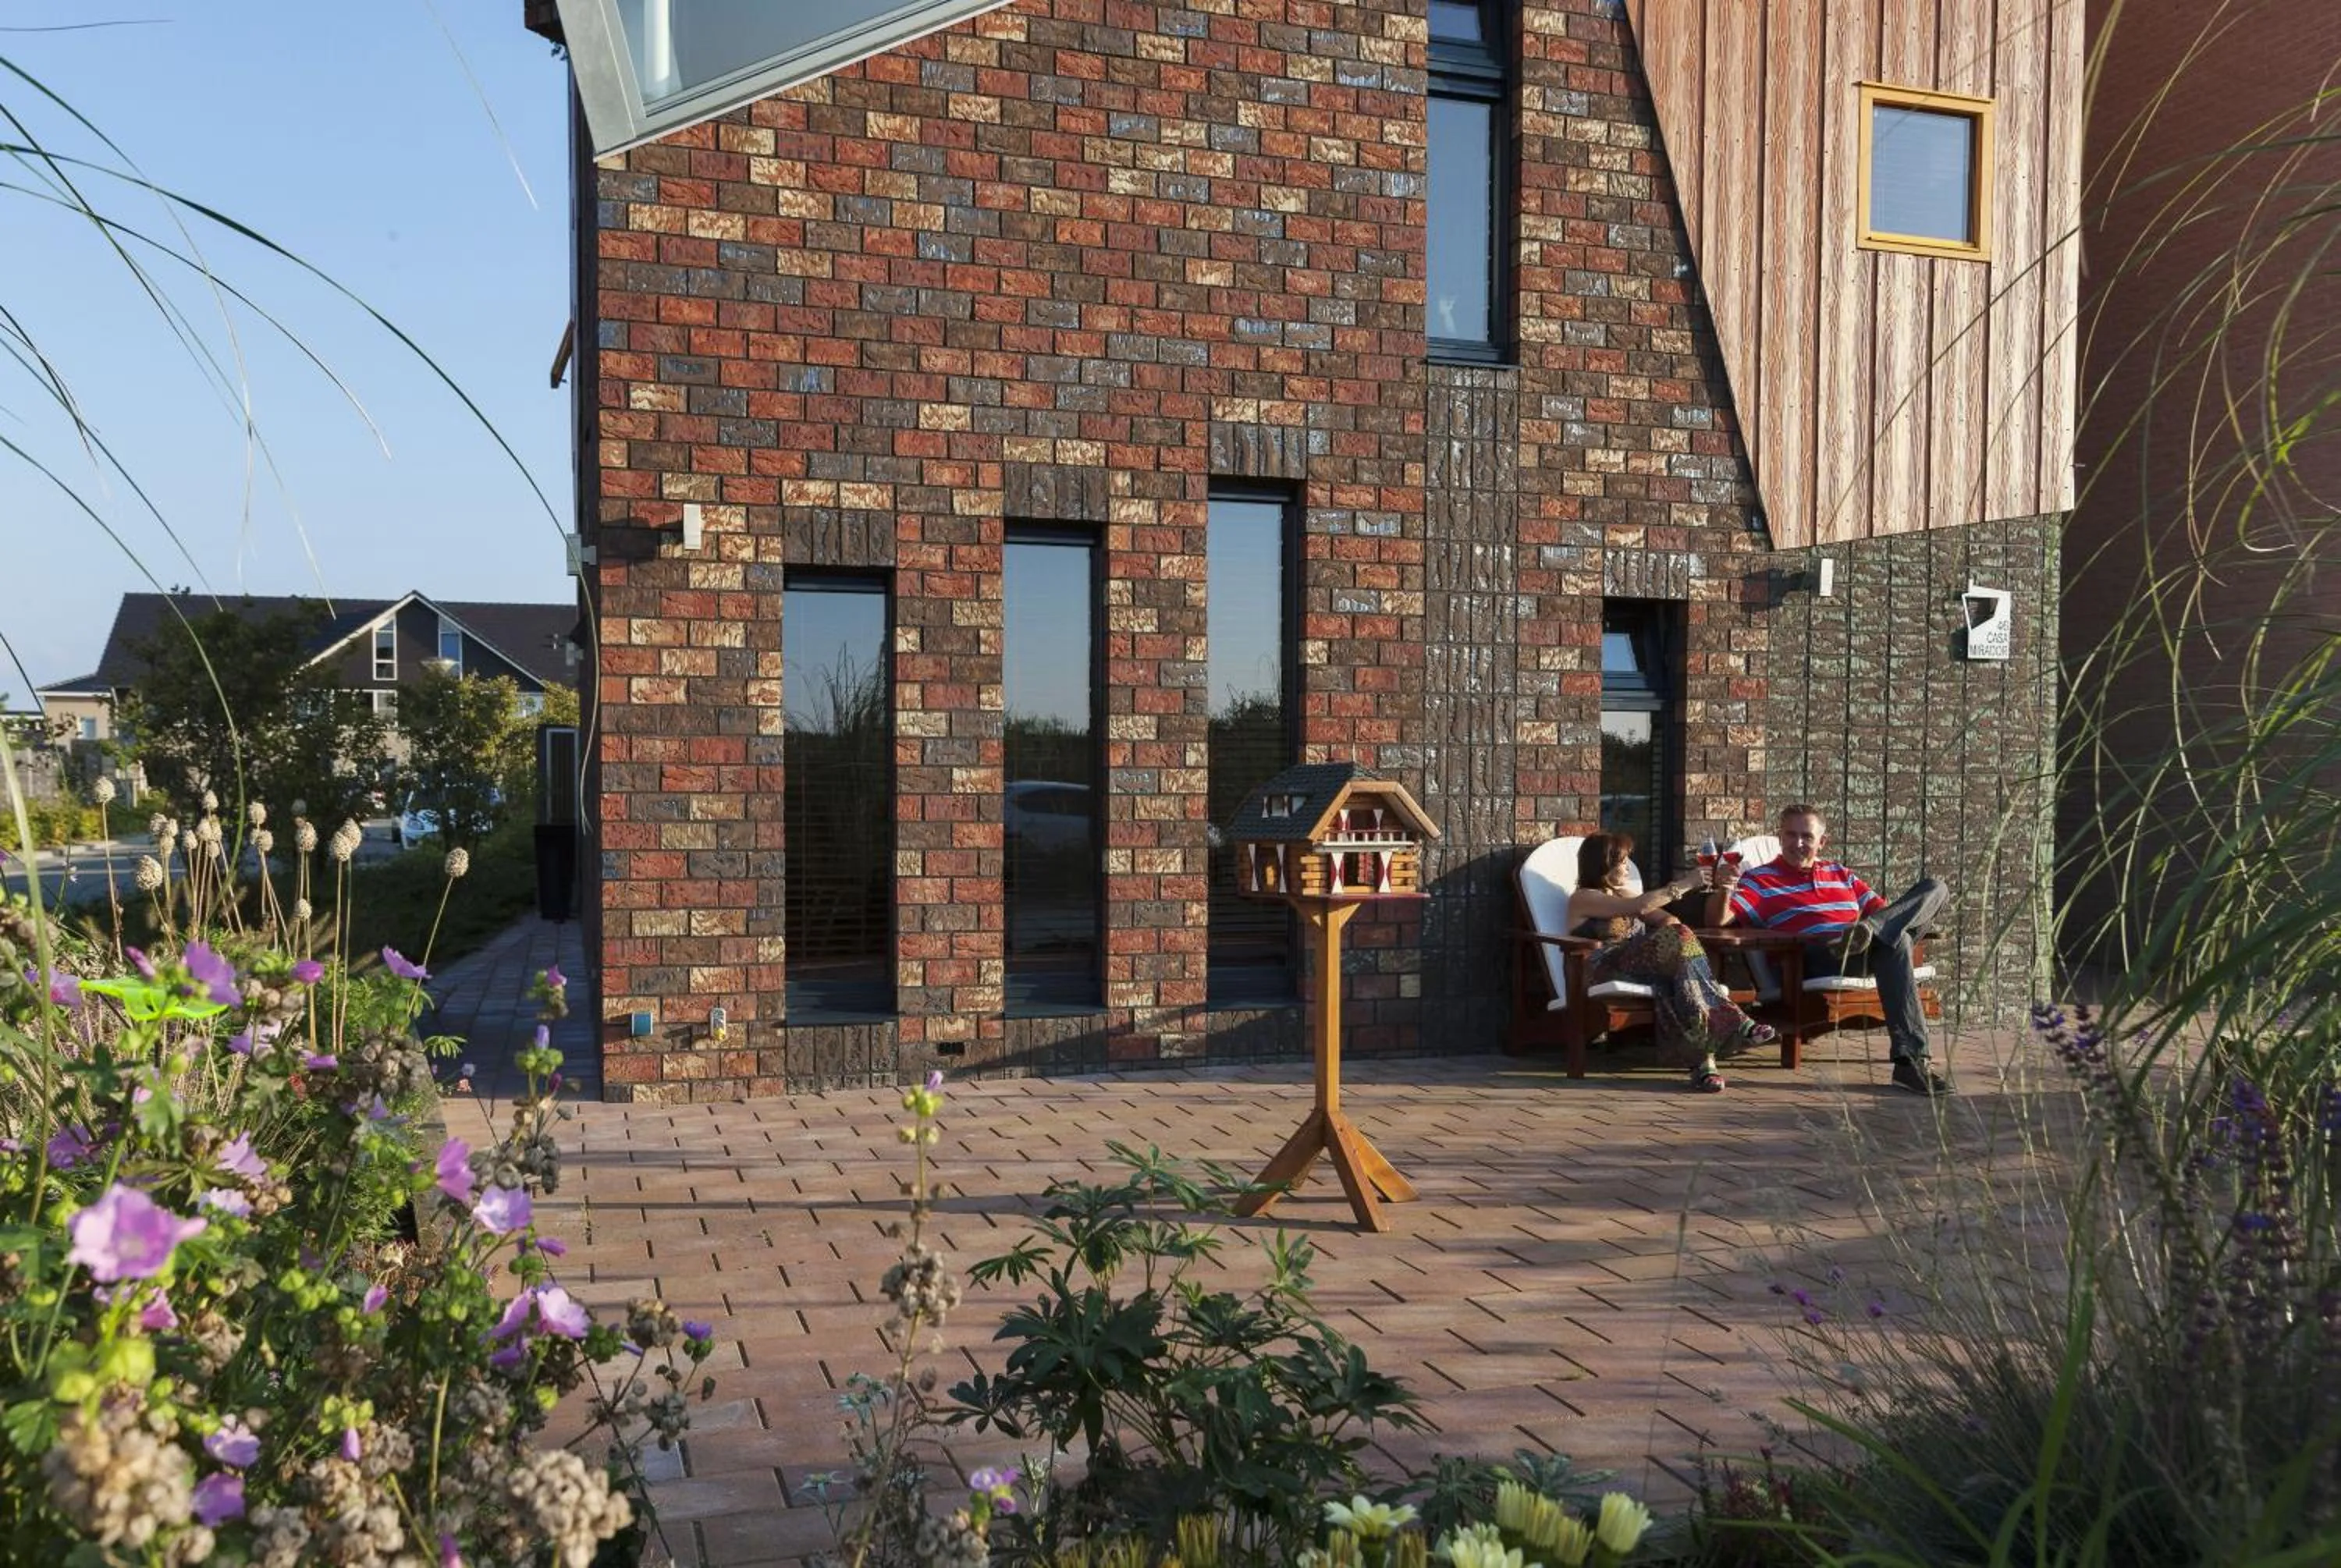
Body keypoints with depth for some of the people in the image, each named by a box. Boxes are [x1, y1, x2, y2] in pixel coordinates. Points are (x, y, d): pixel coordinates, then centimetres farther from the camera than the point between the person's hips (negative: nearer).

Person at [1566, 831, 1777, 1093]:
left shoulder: (1622, 895, 29)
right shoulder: (1582, 899, 2)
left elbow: (1667, 919, 17)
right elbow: (1639, 907, -14)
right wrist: (1683, 885, -13)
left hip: (1642, 968, 7)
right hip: (1607, 972, -7)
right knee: (1678, 939, -28)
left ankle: (1702, 1056, -47)